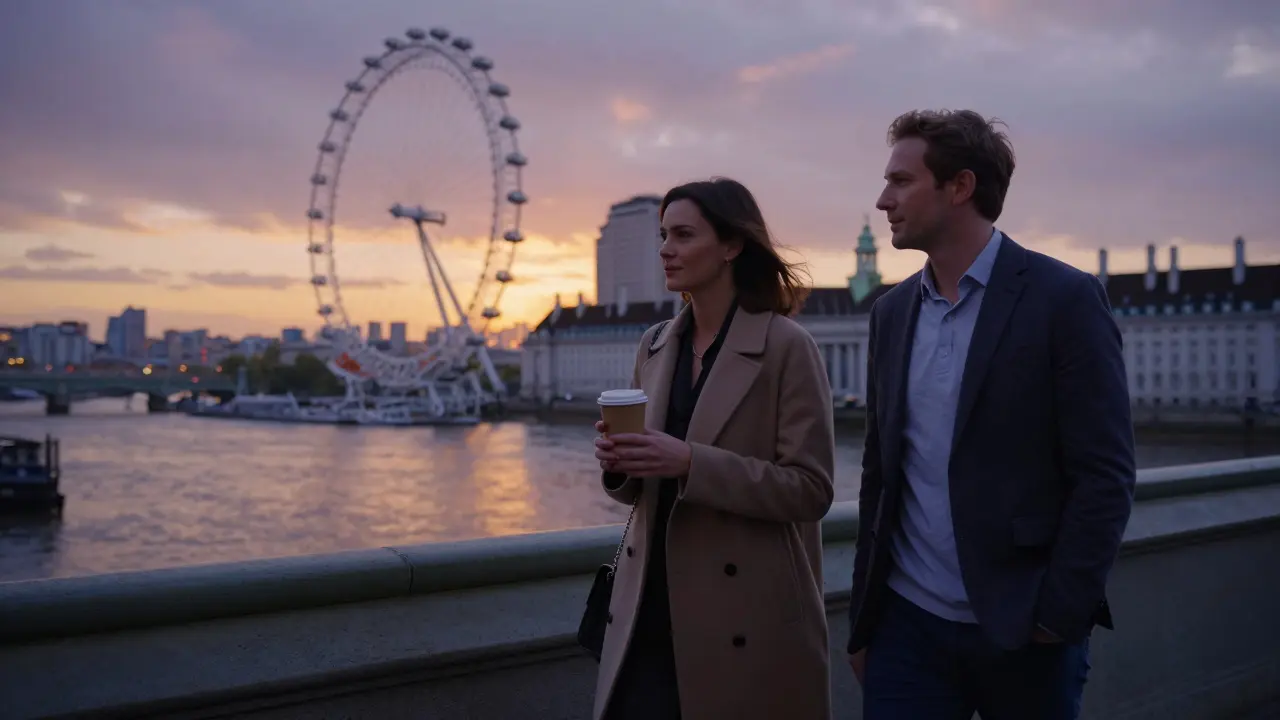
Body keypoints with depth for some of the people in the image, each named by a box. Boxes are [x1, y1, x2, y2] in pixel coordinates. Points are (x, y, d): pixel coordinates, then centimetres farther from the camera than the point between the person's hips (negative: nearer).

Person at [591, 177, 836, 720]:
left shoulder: (787, 346, -9)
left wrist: (690, 464, -22)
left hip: (745, 617, -5)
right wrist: (620, 464, -8)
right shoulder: (655, 345, 9)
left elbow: (811, 488, -13)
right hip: (651, 606, 5)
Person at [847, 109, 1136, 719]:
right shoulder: (892, 310, 8)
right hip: (908, 623, 4)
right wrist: (864, 619, 11)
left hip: (1024, 631, -4)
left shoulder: (1064, 298, -8)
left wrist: (1057, 616, -12)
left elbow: (1105, 477, -10)